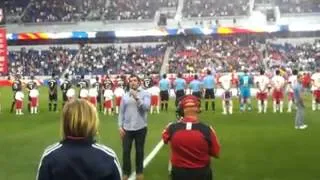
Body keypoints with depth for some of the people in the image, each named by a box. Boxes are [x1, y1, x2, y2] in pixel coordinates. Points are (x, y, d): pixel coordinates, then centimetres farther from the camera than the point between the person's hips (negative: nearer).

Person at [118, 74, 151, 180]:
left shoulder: (145, 94, -4)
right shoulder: (125, 96, 4)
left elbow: (146, 107, -18)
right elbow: (121, 112, 7)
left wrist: (137, 98, -23)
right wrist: (120, 126, 2)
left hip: (140, 128, -2)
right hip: (127, 128, 2)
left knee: (139, 151, 12)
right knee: (126, 151, 7)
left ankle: (139, 171, 28)